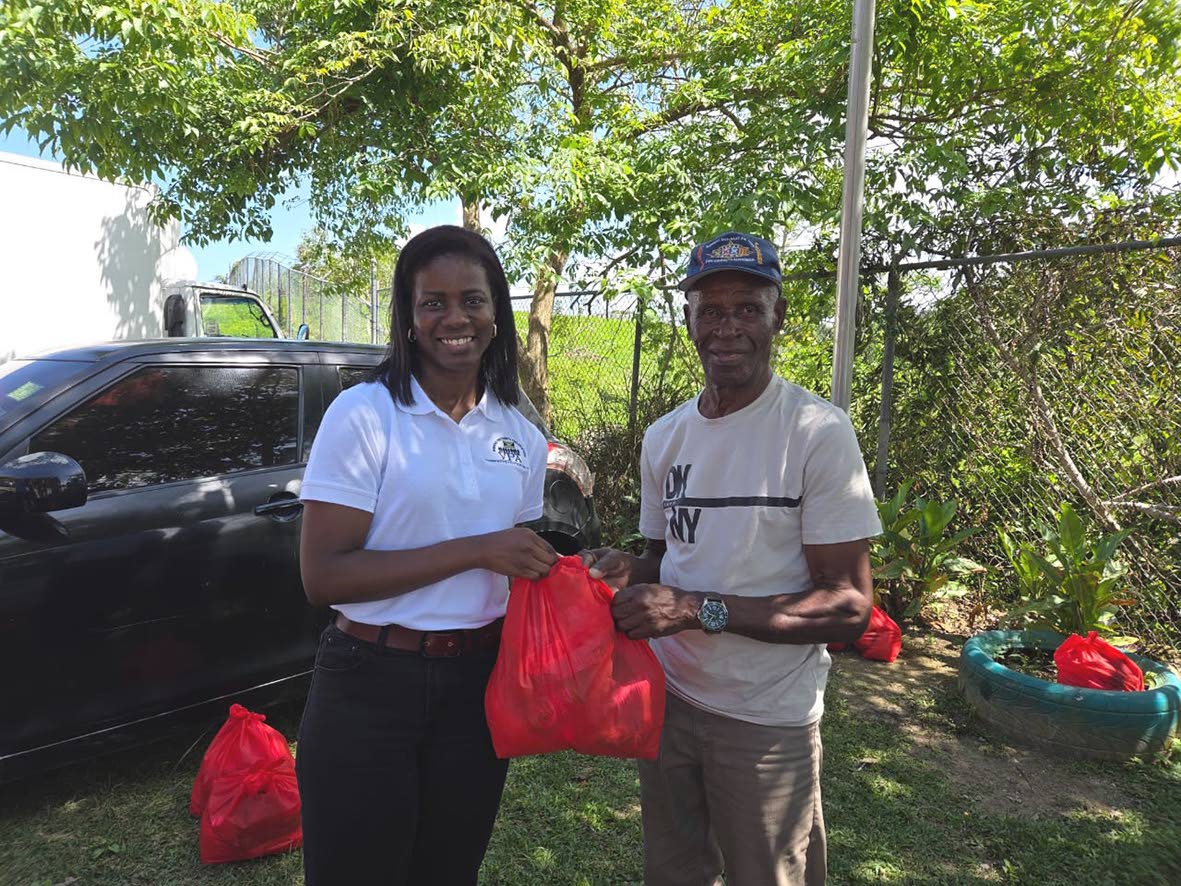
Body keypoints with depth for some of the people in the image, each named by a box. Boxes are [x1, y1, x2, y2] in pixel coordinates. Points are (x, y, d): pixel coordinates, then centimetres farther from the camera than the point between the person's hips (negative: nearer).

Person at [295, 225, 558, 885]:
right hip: (370, 688, -4)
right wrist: (474, 550, -23)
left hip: (477, 687, 5)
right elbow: (323, 575, -19)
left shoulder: (522, 437, 4)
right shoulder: (364, 415, -12)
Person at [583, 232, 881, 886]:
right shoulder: (664, 438, 4)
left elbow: (849, 607, -17)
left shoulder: (819, 432, -15)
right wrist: (626, 572, -9)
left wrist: (701, 609, -25)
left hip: (767, 722, -5)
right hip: (669, 698, 5)